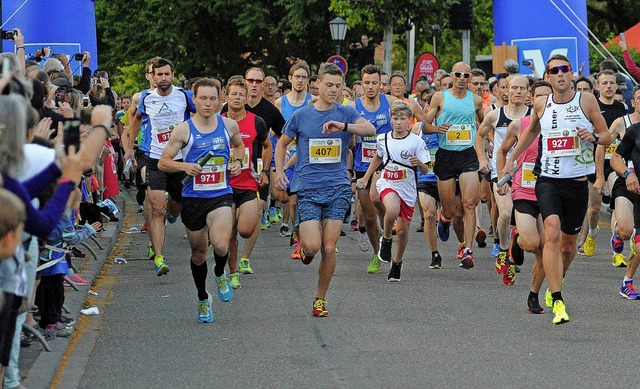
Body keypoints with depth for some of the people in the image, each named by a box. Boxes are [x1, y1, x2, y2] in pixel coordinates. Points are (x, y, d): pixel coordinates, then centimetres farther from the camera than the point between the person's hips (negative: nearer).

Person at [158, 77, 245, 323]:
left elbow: (238, 145, 24)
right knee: (198, 252, 14)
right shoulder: (184, 130, -7)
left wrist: (238, 161, 3)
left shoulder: (229, 126, 1)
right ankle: (203, 299, 37)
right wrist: (184, 166, -21)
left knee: (220, 245, -24)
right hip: (193, 198, 0)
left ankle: (220, 275, 12)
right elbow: (163, 163, -3)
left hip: (221, 195, 0)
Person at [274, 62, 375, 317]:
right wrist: (279, 171, 5)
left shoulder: (346, 114, 4)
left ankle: (320, 298, 12)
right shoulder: (301, 116, 5)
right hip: (308, 189, -1)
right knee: (312, 246, -13)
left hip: (338, 188, 1)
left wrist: (344, 126, -27)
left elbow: (370, 130, -13)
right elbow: (282, 143, 19)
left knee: (329, 248, -3)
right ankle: (304, 247, 24)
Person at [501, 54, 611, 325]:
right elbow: (531, 131, 26)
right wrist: (511, 159, 26)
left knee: (568, 243, 12)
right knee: (552, 234, -22)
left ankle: (555, 285, 42)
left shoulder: (586, 101, -1)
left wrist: (593, 136, -18)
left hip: (578, 182, 1)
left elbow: (607, 137, 3)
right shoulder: (541, 104, 5)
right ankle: (558, 303, -26)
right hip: (548, 180, 0)